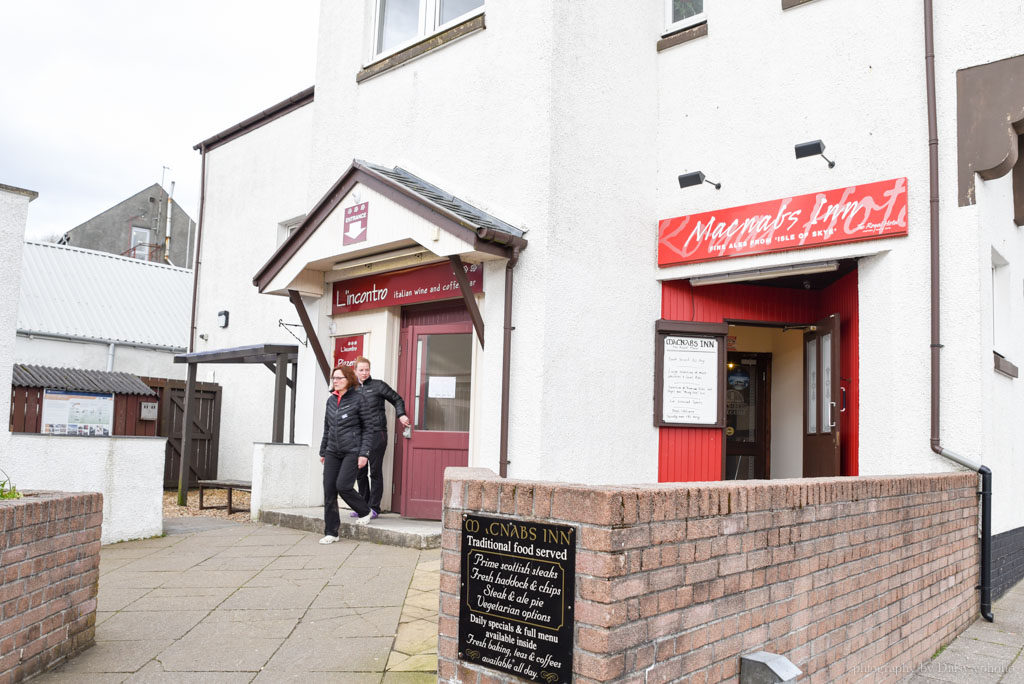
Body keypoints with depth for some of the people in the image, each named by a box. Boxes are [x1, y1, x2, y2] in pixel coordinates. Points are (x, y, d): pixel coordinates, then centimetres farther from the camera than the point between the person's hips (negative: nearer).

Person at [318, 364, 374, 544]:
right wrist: (323, 451, 19)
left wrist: (364, 453, -13)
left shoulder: (358, 399, -7)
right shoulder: (331, 400, 10)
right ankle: (331, 533, 9)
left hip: (352, 451, -6)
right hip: (333, 452, 6)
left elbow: (368, 428, -6)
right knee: (329, 491, 0)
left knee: (343, 485, -15)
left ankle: (365, 512, 13)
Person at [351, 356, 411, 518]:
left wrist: (401, 415, -10)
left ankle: (374, 507, 4)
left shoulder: (378, 385, 0)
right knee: (360, 472, 8)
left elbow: (397, 400, 5)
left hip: (377, 433, -5)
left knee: (375, 472, -3)